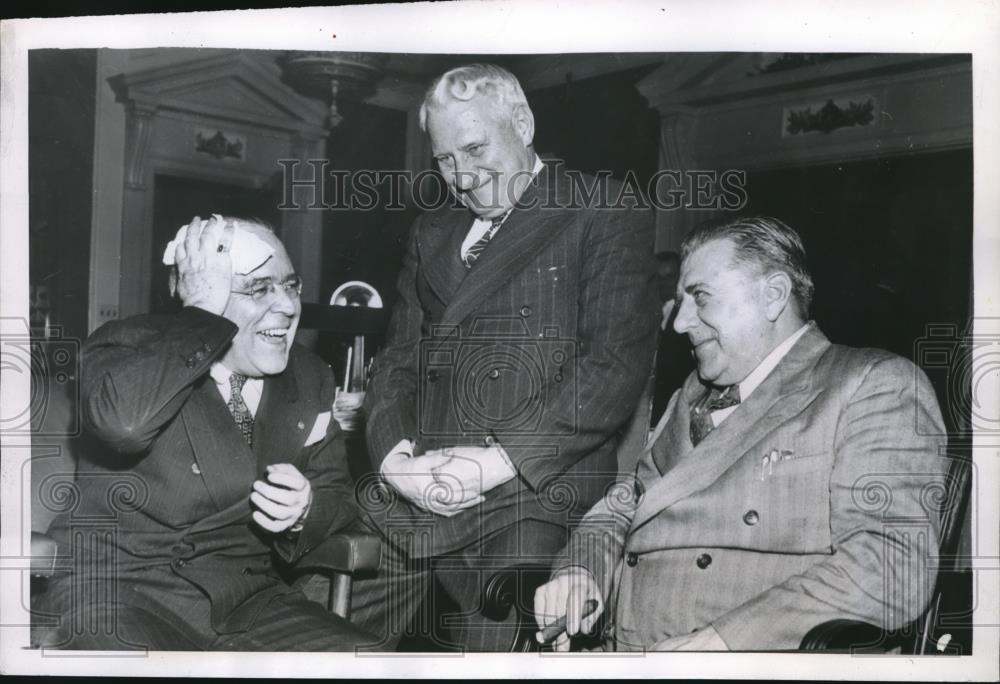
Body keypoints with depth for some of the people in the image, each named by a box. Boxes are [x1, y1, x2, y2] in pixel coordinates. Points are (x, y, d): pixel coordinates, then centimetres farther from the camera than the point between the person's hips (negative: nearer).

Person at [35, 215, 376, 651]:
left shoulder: (309, 378, 8)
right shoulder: (128, 345, -7)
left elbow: (338, 495, 15)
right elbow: (123, 422, -32)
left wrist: (306, 512, -9)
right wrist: (205, 316, -23)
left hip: (248, 597, 5)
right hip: (122, 587, -4)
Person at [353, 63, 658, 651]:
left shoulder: (604, 213, 1)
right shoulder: (433, 231, 22)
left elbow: (619, 361, -9)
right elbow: (399, 355, 17)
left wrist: (501, 460, -15)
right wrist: (395, 454, -3)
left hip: (532, 493, -5)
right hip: (412, 491, 5)